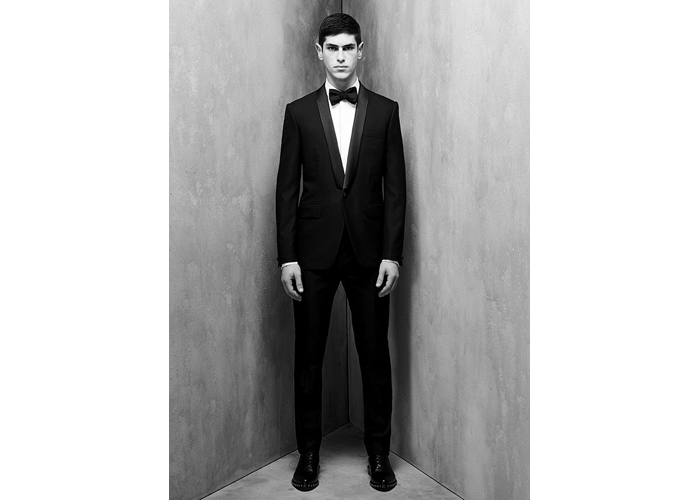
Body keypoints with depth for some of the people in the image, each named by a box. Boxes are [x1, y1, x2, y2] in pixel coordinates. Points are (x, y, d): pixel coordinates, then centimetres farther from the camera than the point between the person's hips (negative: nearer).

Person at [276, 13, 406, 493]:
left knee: (375, 354, 6)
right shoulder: (299, 111, 6)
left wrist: (392, 254, -5)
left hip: (369, 250, 0)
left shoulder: (385, 110, 6)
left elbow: (395, 187, 2)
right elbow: (288, 188, 3)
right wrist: (287, 257, -4)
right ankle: (309, 453, 24)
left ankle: (379, 452, 23)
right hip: (314, 251, 1)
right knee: (308, 355, 7)